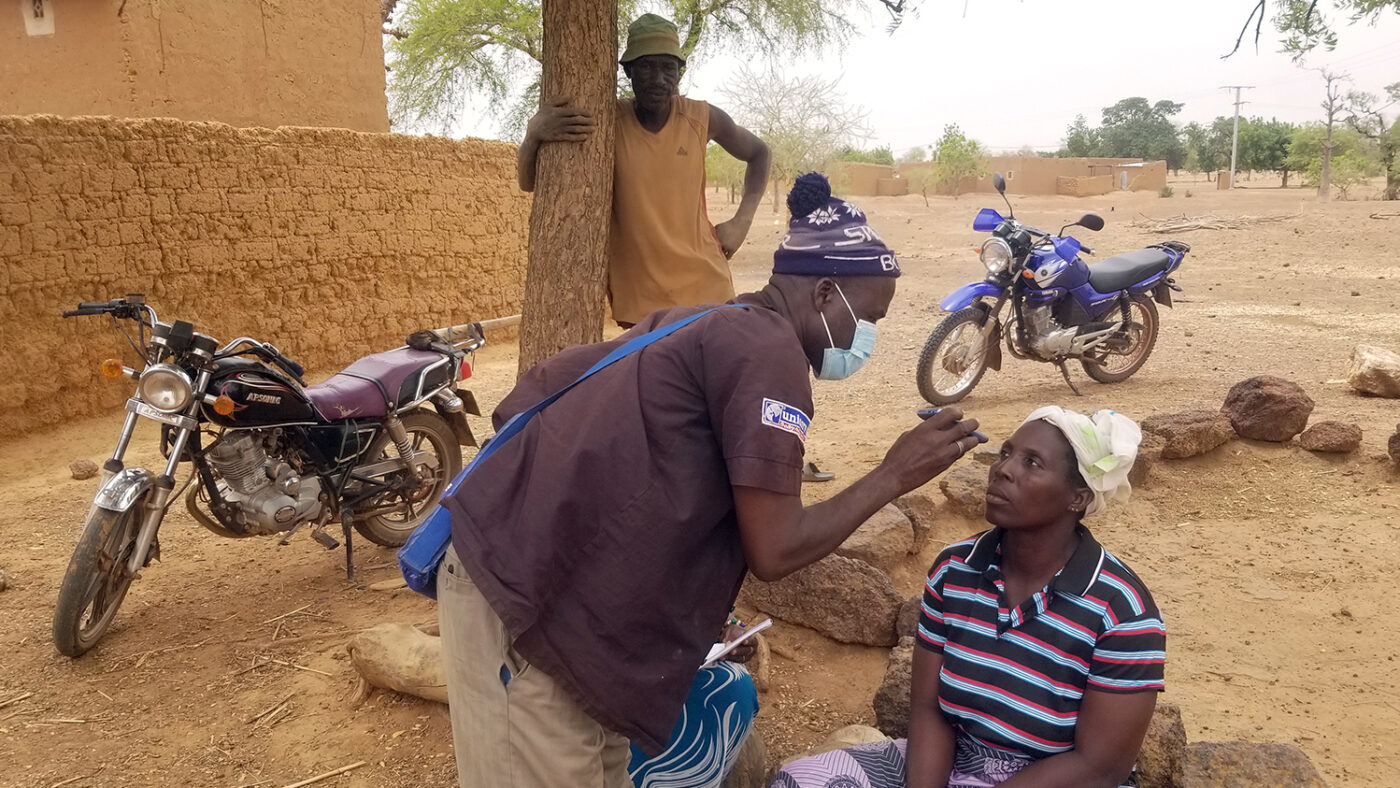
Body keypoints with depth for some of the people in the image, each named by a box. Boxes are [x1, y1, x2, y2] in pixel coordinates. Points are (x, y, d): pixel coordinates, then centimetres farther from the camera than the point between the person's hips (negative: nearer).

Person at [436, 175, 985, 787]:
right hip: (527, 603, -10)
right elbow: (772, 550, -15)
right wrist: (894, 477, -3)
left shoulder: (704, 322, 16)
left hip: (509, 566, 10)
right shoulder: (769, 348, -12)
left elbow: (540, 381, 20)